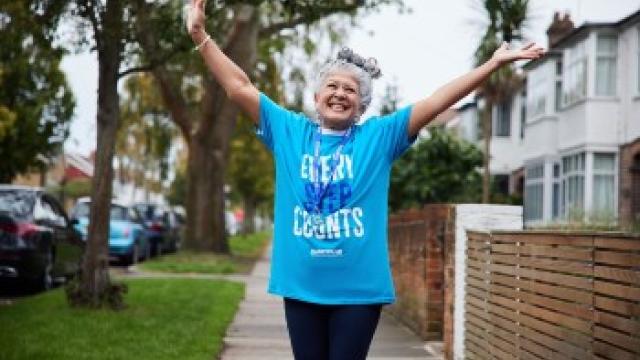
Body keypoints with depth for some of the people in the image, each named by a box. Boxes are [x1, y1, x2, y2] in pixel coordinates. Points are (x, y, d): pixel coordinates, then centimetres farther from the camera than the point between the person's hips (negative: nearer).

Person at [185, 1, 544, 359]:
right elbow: (239, 88, 4)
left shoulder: (380, 135, 3)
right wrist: (202, 37, -2)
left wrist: (494, 63, -2)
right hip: (301, 286, 2)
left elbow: (438, 101, 1)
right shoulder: (289, 131, 6)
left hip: (359, 289, -1)